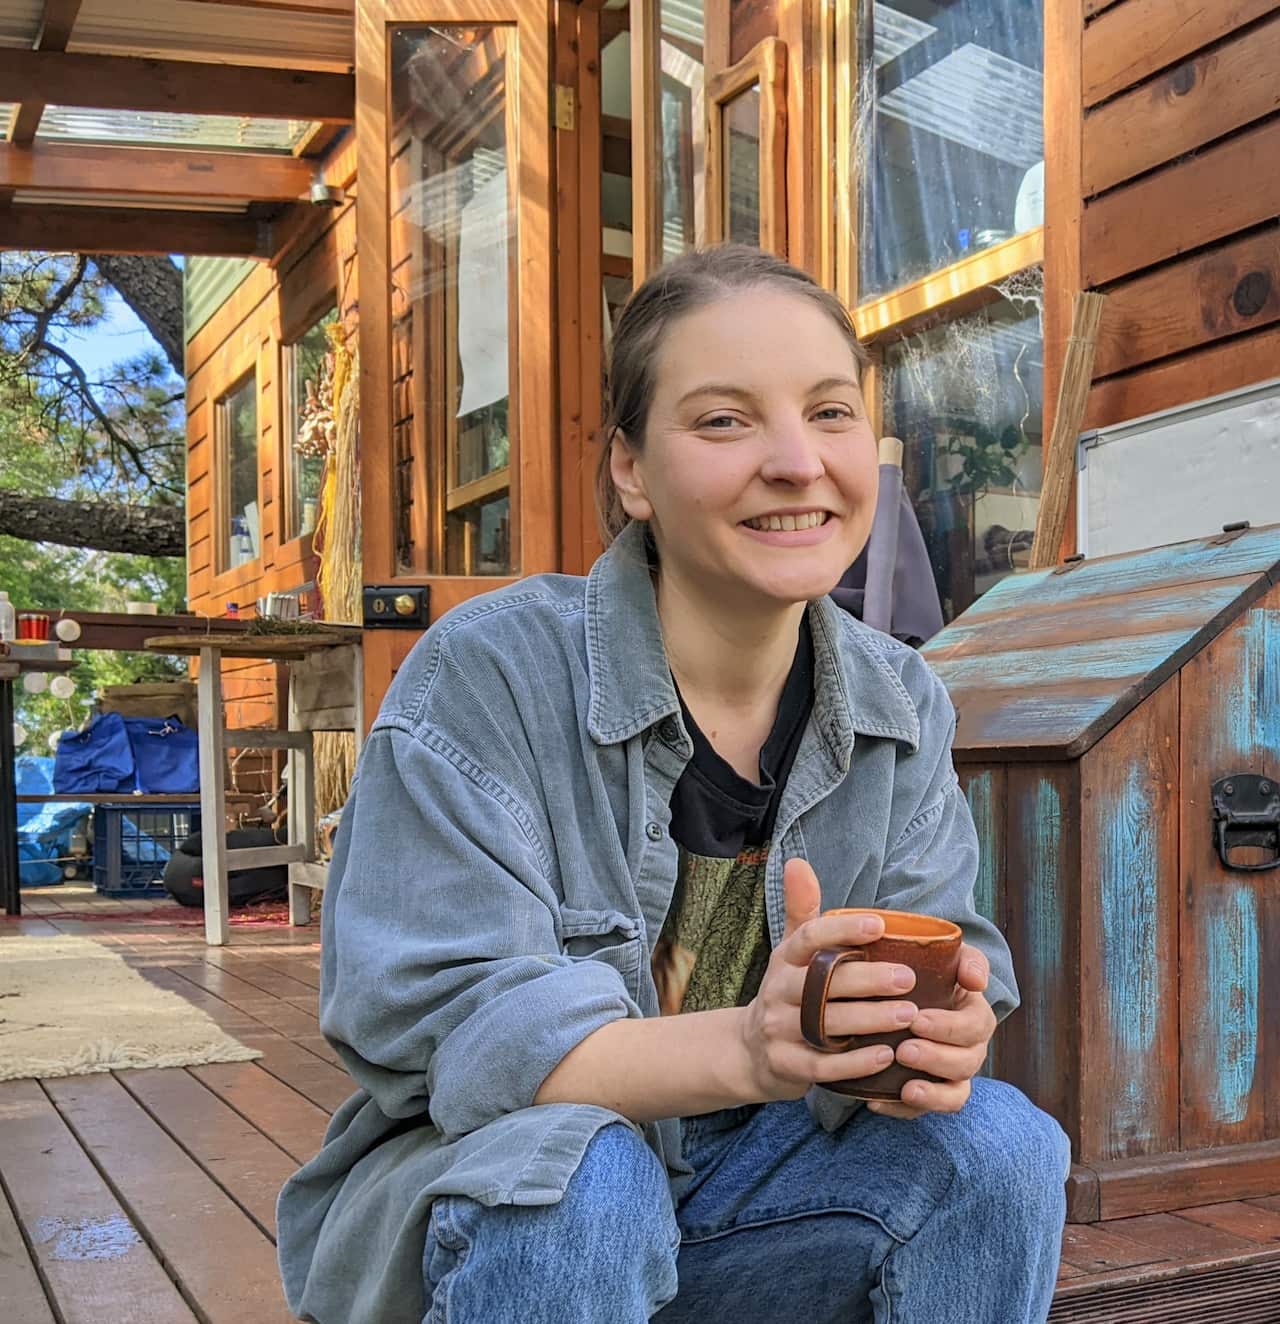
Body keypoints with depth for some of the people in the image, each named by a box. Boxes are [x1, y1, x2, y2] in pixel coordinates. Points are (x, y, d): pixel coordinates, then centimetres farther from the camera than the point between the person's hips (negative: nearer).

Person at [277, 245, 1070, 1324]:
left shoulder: (902, 705, -1)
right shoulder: (487, 676, -19)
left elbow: (940, 949, -4)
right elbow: (435, 1022, -25)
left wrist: (938, 1028, -31)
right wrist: (742, 1048, -41)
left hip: (743, 1176, 4)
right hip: (478, 1214, -4)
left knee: (999, 1143, -20)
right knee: (573, 1172, -36)